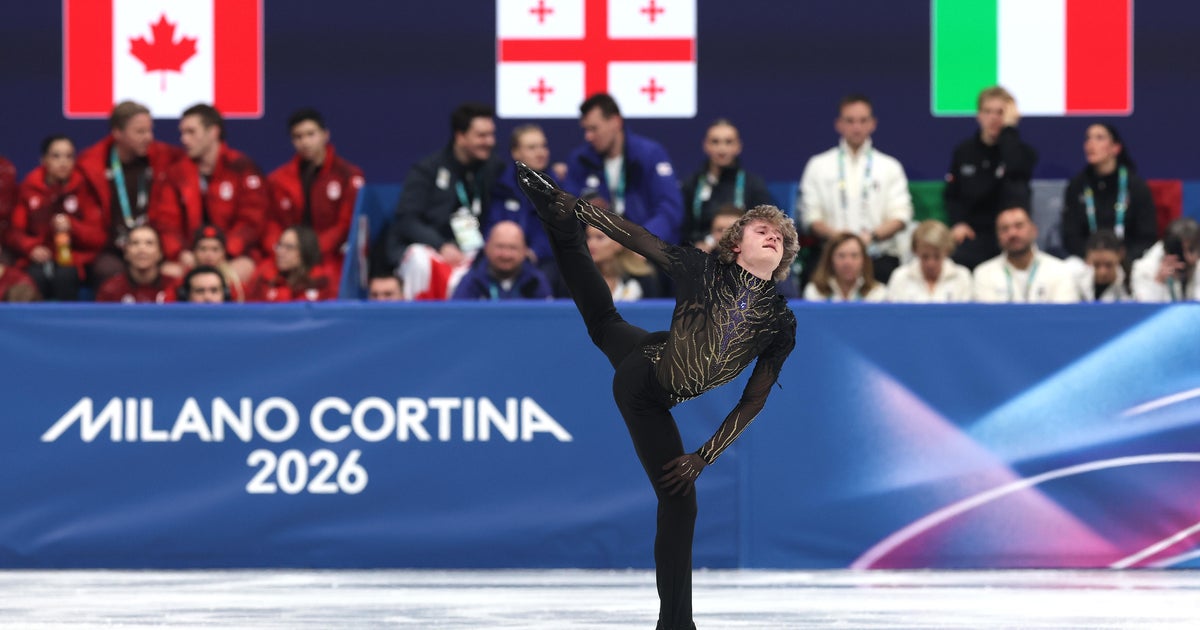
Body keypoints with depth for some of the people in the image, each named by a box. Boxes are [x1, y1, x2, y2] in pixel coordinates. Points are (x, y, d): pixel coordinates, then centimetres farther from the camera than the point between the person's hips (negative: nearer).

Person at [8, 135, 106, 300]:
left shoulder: (83, 187, 0)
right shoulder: (30, 187, 4)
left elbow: (98, 236, -1)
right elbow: (15, 231, 5)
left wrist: (71, 226, -19)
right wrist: (31, 248, -15)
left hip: (74, 257, -1)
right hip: (39, 257, 1)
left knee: (64, 276, -34)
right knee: (36, 277, -32)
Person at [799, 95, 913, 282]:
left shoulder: (889, 167, 13)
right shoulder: (818, 166, 13)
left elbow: (900, 217, 4)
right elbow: (811, 217, 7)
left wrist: (872, 235, -15)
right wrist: (836, 235, -13)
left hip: (881, 260, 0)